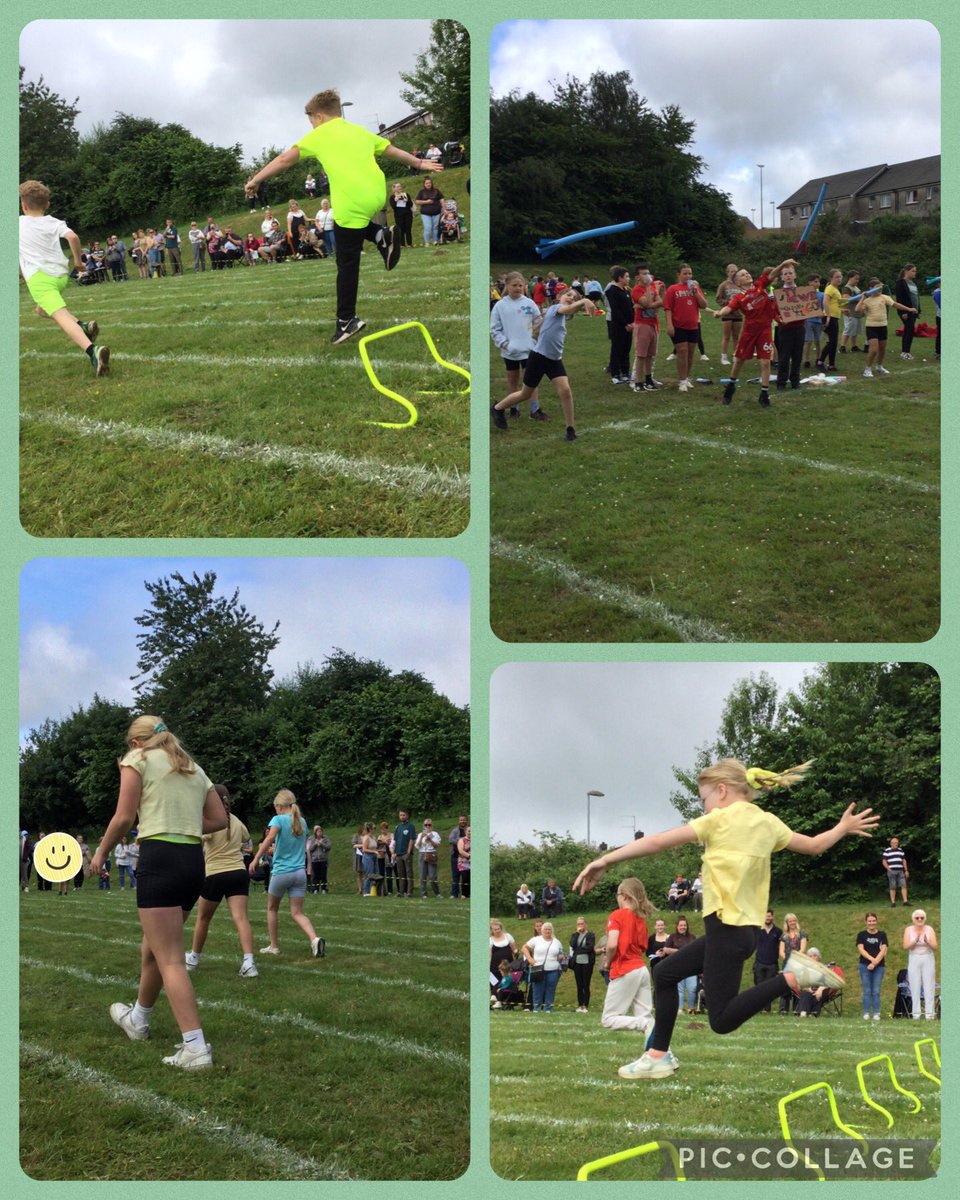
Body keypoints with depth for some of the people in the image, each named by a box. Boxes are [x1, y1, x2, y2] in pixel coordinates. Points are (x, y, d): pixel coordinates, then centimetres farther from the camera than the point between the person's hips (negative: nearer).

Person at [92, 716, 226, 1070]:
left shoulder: (137, 758, 2)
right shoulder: (193, 767, 20)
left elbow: (124, 818, -5)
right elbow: (219, 819, 15)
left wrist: (101, 852, 8)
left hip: (160, 858, -7)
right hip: (194, 860, 7)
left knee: (169, 961, -7)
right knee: (153, 947, 26)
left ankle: (195, 1048, -14)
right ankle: (138, 1019, 44)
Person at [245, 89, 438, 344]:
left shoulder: (319, 135, 5)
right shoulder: (361, 132, 21)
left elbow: (285, 159, -1)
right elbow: (392, 151, 28)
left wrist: (255, 180, 2)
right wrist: (419, 163, 42)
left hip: (352, 204, -6)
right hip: (377, 196, 6)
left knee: (347, 263, 2)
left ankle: (346, 320, 5)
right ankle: (381, 236, 12)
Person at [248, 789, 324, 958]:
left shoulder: (279, 819, -6)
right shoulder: (302, 822, 12)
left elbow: (270, 838, -25)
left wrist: (256, 859, -25)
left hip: (281, 872, -4)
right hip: (300, 872, 4)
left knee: (272, 908, 17)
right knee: (297, 912, 2)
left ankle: (274, 946, 22)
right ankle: (314, 939, -23)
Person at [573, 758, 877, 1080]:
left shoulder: (721, 820, -9)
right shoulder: (768, 823, 11)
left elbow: (659, 841, -11)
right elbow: (813, 845, 23)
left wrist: (606, 860, -9)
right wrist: (844, 827, 43)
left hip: (727, 927, -9)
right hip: (744, 927, 9)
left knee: (722, 1020, -9)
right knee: (665, 974, 18)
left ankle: (790, 977, -19)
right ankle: (658, 1056, 19)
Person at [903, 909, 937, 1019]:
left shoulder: (930, 929, 1)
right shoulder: (908, 930, 2)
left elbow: (934, 947, -7)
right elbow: (905, 946, -7)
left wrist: (927, 942, -28)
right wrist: (915, 941, -25)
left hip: (928, 959, 0)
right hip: (914, 959, 0)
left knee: (929, 987, -4)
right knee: (915, 987, -3)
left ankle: (929, 1014, -3)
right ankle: (916, 1013, 0)